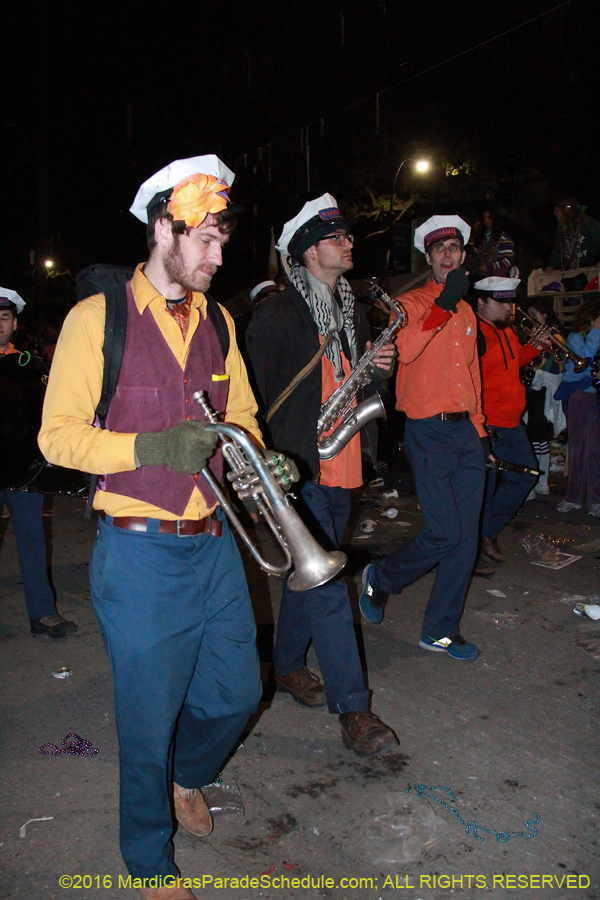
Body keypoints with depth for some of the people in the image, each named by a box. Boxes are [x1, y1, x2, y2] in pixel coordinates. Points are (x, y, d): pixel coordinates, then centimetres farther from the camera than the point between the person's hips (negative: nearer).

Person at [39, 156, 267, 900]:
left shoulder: (216, 321, 10)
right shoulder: (96, 318, -8)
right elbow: (59, 436, -10)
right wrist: (150, 447, -24)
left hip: (212, 544, 6)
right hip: (140, 553, -5)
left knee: (235, 694, 17)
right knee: (149, 719, 9)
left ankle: (186, 775, 51)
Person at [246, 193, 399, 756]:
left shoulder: (352, 311, 16)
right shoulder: (278, 313, -9)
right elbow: (258, 392, -10)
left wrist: (382, 368, 2)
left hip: (340, 466, 8)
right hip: (297, 469, -8)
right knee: (325, 585, -6)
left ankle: (287, 666, 37)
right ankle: (352, 707, 3)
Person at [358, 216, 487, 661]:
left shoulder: (466, 312, 19)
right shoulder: (412, 303, -1)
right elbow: (405, 350, -22)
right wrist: (443, 305, -25)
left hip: (465, 430, 7)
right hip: (429, 431, -6)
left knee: (467, 535, 5)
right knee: (445, 531, -9)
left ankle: (441, 630, 17)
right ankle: (380, 578, 19)